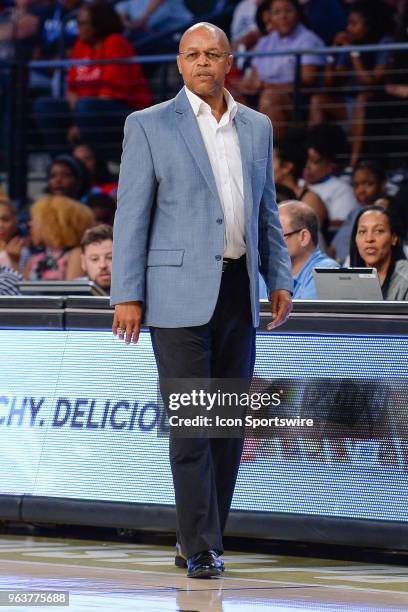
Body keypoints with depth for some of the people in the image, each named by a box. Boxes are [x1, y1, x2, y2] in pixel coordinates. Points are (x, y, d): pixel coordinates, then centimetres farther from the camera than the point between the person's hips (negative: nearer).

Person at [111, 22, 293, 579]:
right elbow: (131, 214, -4)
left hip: (239, 289, 5)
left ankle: (199, 538, 15)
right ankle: (201, 549, -5)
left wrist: (280, 280, 9)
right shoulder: (149, 126, -2)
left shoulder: (257, 127, 12)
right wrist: (127, 296, -9)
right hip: (180, 292, -5)